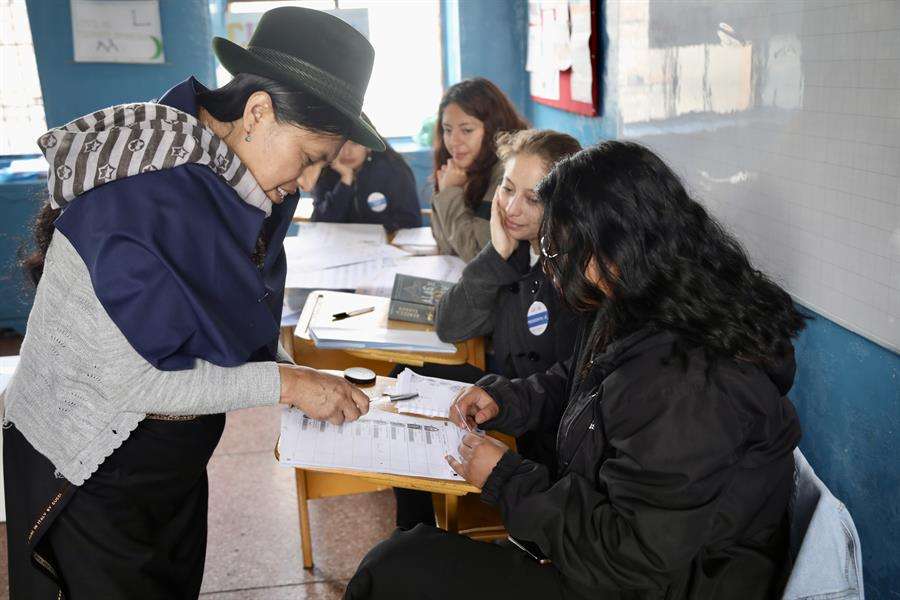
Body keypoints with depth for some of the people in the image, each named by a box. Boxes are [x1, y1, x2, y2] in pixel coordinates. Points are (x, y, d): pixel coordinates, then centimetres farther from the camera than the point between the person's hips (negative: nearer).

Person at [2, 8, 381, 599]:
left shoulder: (247, 188, -6)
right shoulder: (134, 197, -30)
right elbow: (132, 380, -28)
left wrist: (304, 381, -7)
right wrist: (283, 383, -23)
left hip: (179, 460, 8)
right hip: (90, 476, -7)